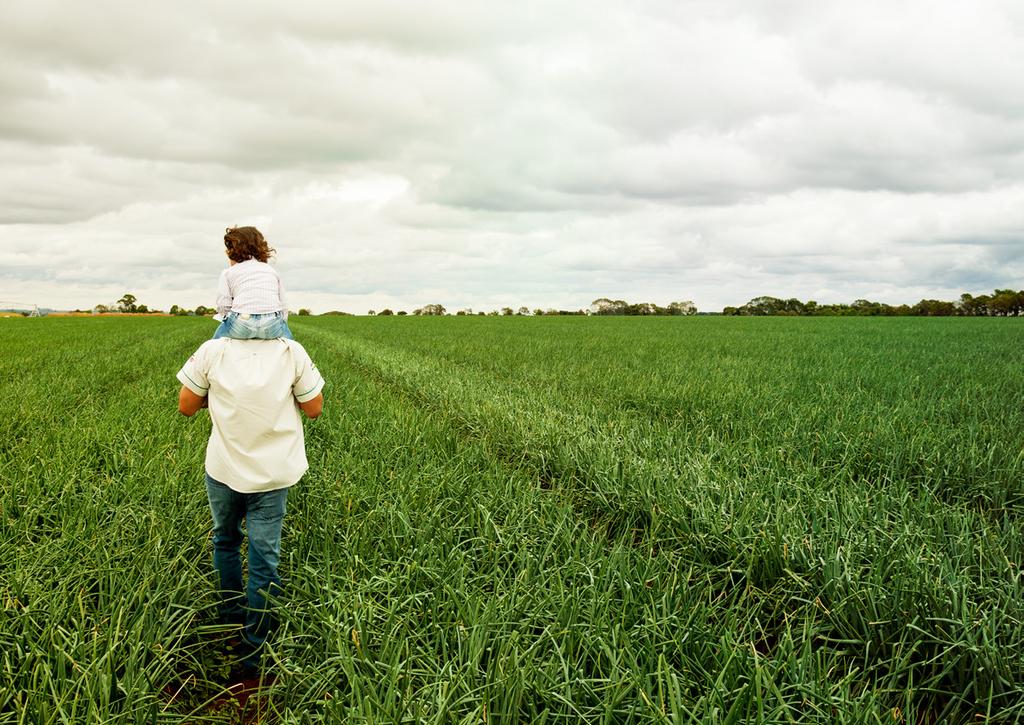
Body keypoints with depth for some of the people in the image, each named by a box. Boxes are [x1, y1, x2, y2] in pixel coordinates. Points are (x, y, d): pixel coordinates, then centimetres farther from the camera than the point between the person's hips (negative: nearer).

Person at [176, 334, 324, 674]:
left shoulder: (212, 351, -14)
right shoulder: (292, 352, -14)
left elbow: (186, 407, -2)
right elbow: (314, 408, -3)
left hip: (224, 470, 1)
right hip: (273, 473, 0)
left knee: (225, 540, 26)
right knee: (264, 558, 7)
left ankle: (231, 615, 43)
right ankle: (253, 652, 16)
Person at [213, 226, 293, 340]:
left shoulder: (228, 273, 14)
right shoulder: (272, 270, 22)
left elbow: (223, 307, 1)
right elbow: (283, 307, 16)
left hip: (241, 324, -2)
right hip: (273, 325, 2)